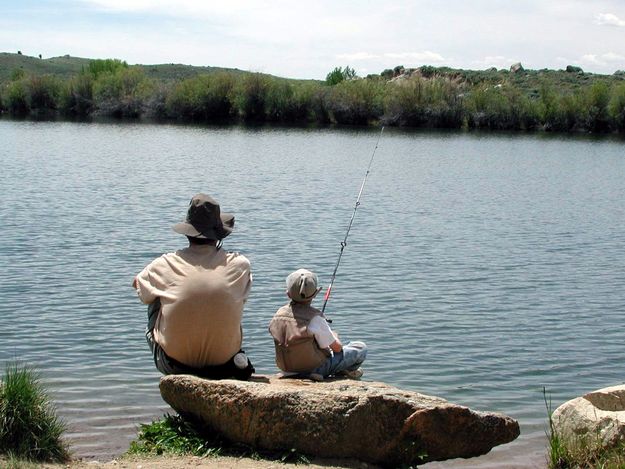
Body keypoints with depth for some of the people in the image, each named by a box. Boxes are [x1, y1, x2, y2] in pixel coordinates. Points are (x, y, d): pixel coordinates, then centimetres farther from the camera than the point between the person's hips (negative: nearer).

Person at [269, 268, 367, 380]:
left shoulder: (278, 315, -7)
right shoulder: (315, 318, -26)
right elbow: (337, 348, -14)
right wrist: (334, 337, 10)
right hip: (315, 369, -7)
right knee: (361, 348, 4)